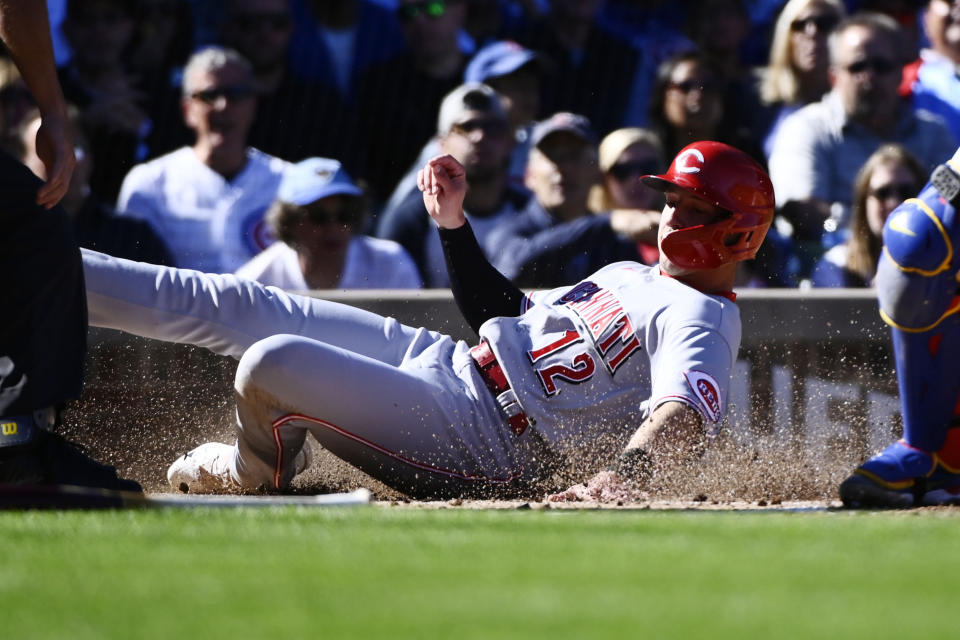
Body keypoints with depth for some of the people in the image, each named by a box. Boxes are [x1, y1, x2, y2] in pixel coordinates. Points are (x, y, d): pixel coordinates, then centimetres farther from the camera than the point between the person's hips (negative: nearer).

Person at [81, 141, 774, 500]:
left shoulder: (703, 319, -11)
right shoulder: (631, 275, 20)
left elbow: (685, 418, -32)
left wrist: (616, 480, -51)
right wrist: (453, 222, 21)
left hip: (477, 444, -10)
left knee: (272, 363, -25)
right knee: (238, 305, 6)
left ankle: (254, 475, 8)